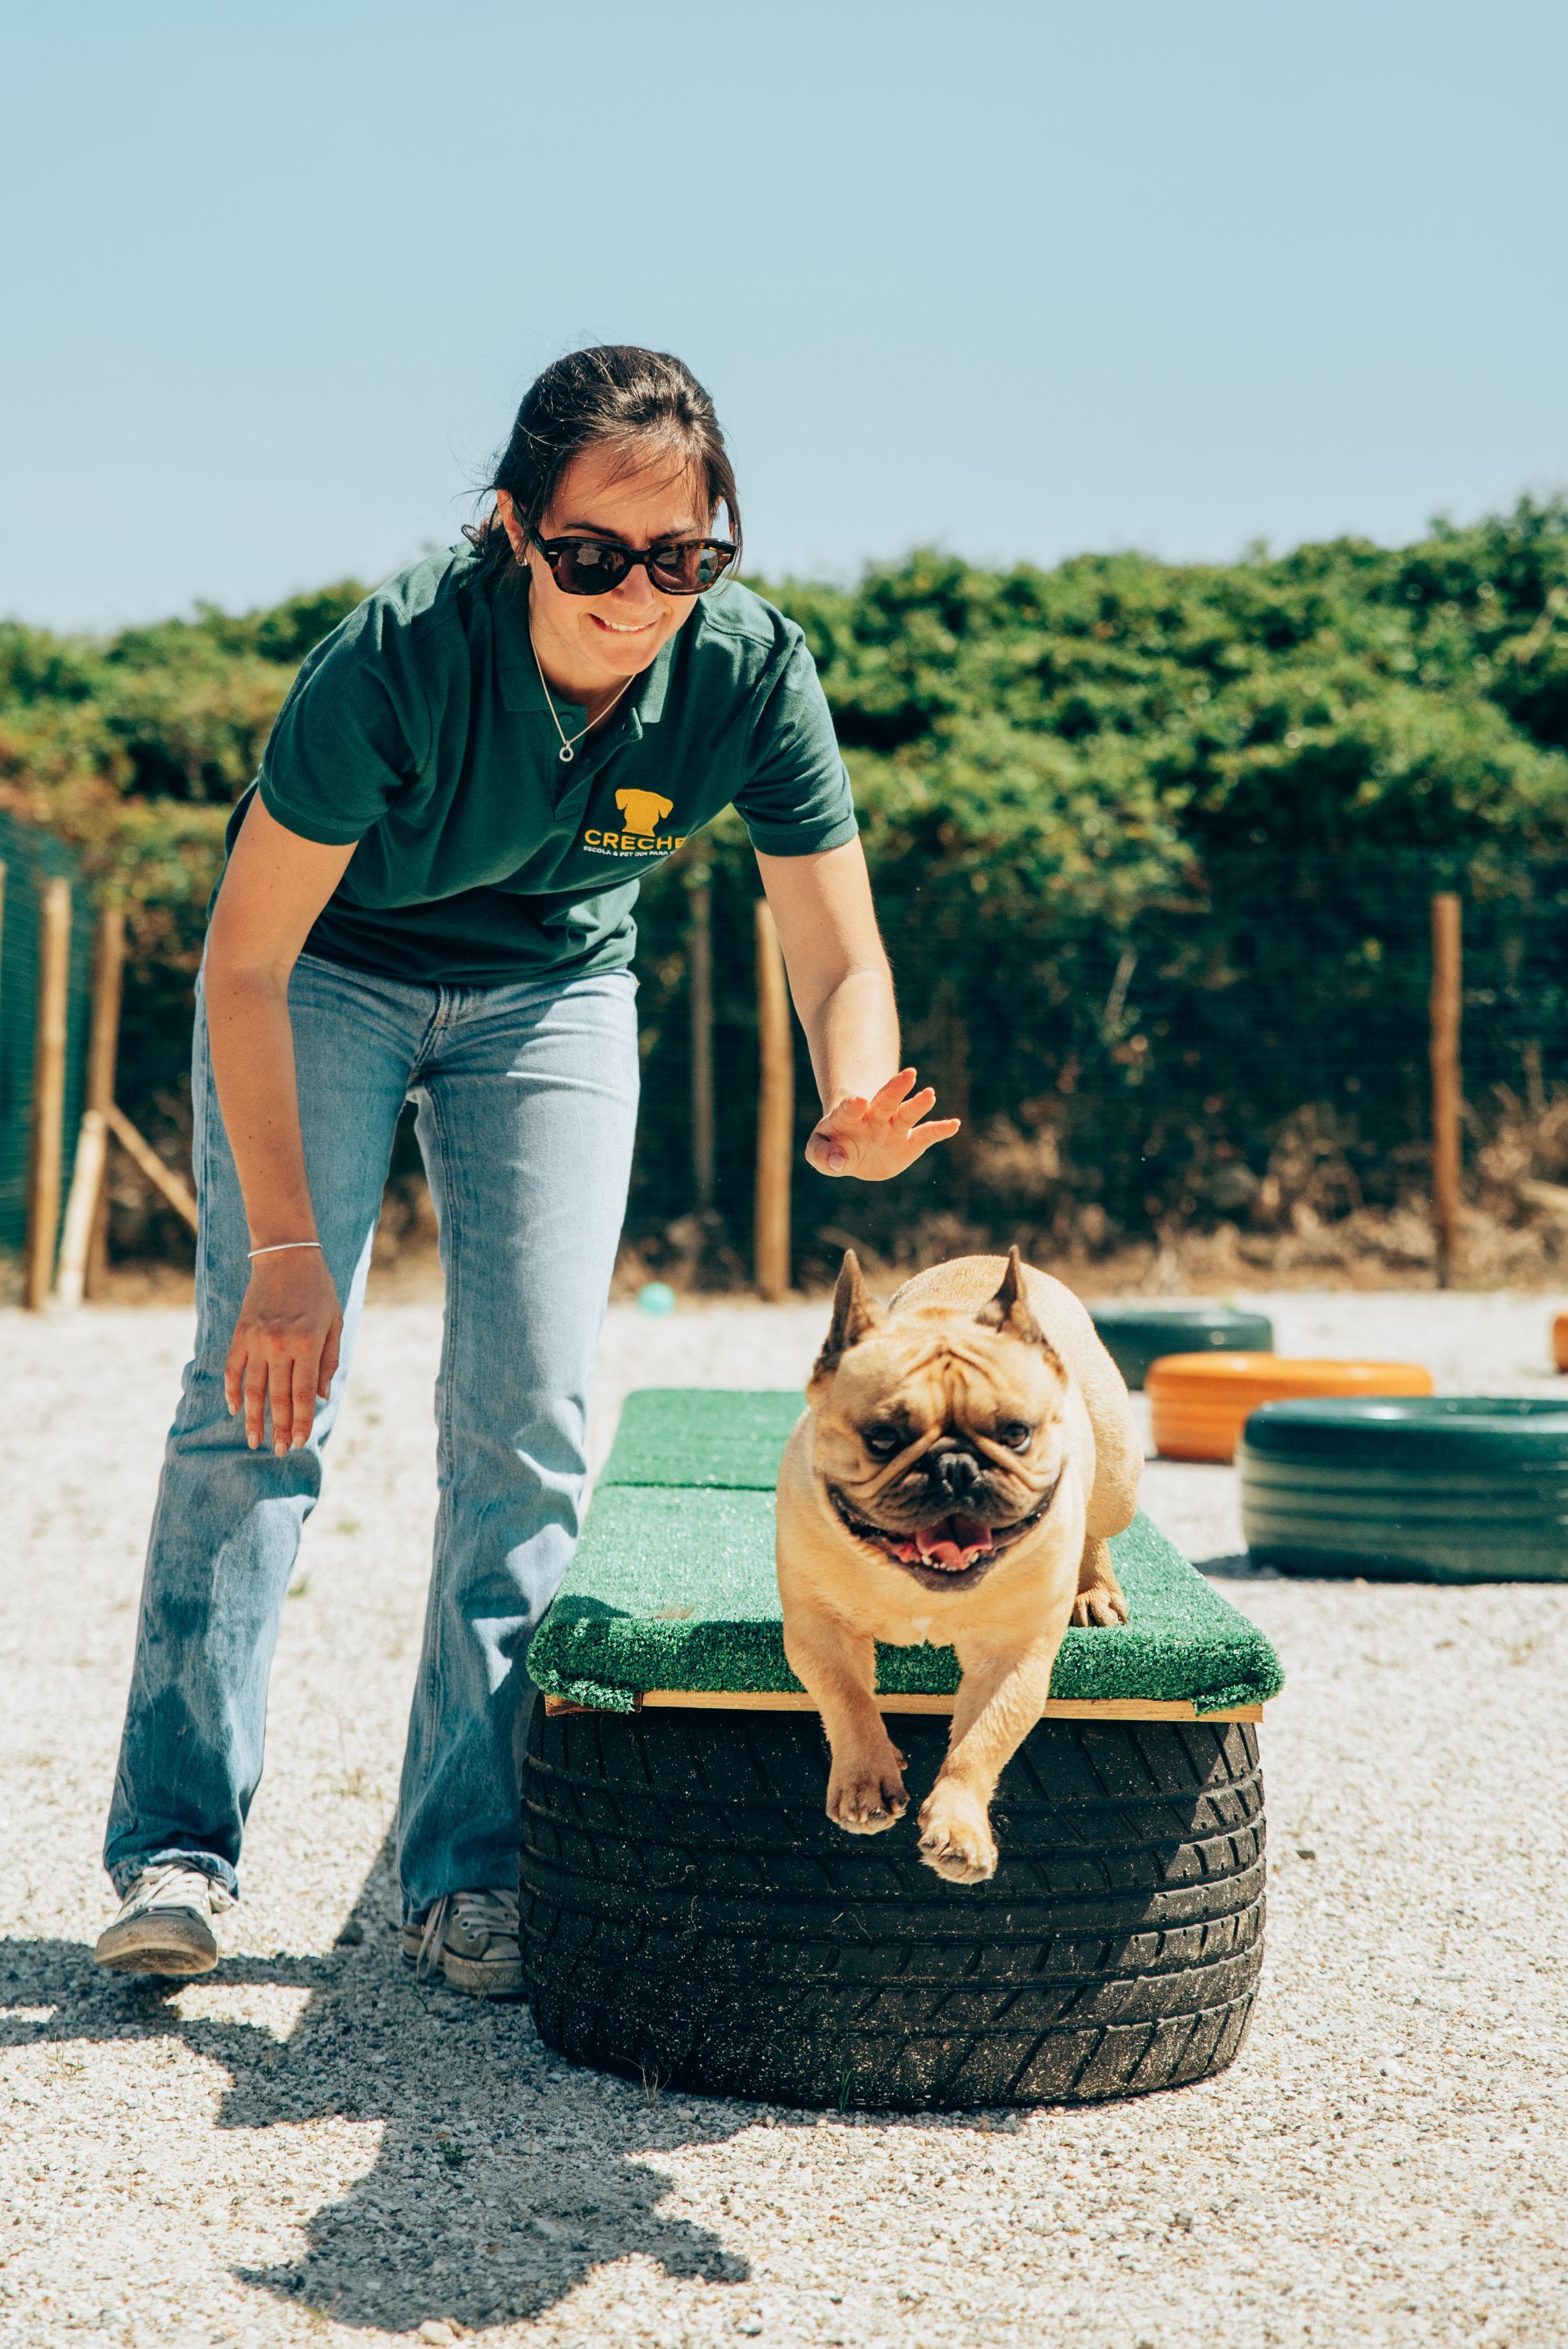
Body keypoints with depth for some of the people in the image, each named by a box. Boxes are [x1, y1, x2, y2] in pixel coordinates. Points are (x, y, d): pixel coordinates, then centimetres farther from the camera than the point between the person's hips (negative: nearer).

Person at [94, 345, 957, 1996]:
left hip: (551, 997, 3)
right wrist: (285, 1246, -28)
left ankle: (468, 1871, 3)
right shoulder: (398, 654, -34)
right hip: (323, 975, -2)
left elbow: (842, 957, -19)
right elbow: (243, 959, -27)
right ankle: (175, 1845, -2)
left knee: (528, 1418, -6)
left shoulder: (750, 674, -26)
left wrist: (856, 1109, -42)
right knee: (262, 1389, -11)